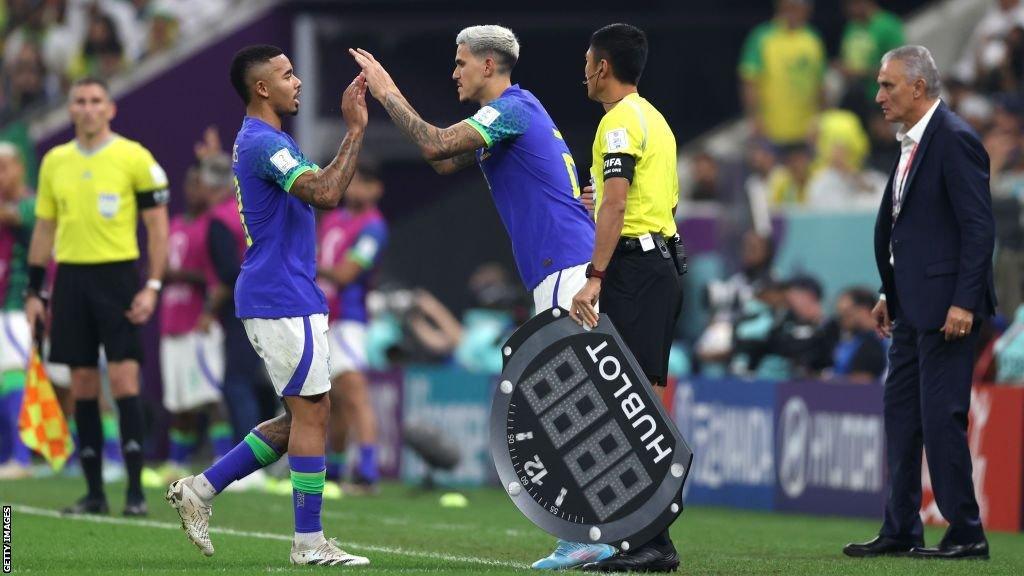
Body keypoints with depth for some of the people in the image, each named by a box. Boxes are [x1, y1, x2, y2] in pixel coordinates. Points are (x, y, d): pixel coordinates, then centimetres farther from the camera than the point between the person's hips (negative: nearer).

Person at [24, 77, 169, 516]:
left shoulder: (135, 158, -3)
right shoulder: (54, 162, 11)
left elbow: (158, 227, -2)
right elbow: (44, 229, 17)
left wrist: (153, 287, -10)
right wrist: (34, 291, 12)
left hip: (117, 276, -4)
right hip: (70, 278, 4)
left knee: (124, 381, -10)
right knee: (82, 388, 4)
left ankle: (135, 491, -7)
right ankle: (94, 492, 10)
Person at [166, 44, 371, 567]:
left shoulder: (261, 141, 18)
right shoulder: (264, 143, -16)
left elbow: (321, 189, 27)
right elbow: (325, 194, -28)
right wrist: (355, 131, -24)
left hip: (288, 298, 11)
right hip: (282, 301, -11)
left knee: (304, 415, 13)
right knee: (311, 412, -6)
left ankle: (200, 489, 13)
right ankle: (309, 543, -1)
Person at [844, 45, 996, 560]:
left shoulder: (955, 140, -14)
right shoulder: (913, 143, 15)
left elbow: (979, 226, -18)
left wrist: (964, 302, -22)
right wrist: (890, 294, 18)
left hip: (946, 303, -10)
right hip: (914, 304, 10)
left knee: (941, 416, -8)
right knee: (901, 411, 12)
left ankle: (966, 534, -2)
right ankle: (900, 531, 19)